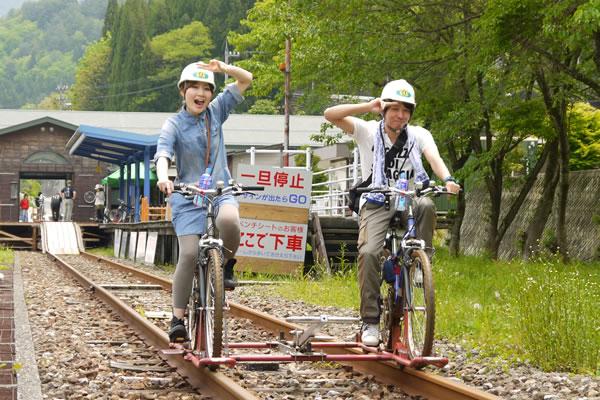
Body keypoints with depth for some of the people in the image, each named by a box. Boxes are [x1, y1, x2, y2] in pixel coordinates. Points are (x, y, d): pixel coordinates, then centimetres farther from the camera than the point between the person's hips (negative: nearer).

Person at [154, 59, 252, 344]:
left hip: (221, 191, 2)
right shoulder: (174, 125, -3)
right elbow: (163, 154, -21)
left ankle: (227, 264, -4)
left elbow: (246, 80, 5)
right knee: (189, 254, -13)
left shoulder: (216, 112, 5)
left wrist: (225, 69, -15)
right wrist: (163, 178, -42)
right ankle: (178, 319, -2)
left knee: (229, 220, -34)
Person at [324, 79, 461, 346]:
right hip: (376, 204, -1)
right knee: (368, 252, -25)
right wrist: (368, 106, -21)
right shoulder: (368, 131, 1)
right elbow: (330, 114, -10)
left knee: (426, 206, -36)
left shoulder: (419, 135, 3)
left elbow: (434, 157, -17)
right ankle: (370, 321, -19)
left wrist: (447, 179, -39)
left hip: (408, 201, 1)